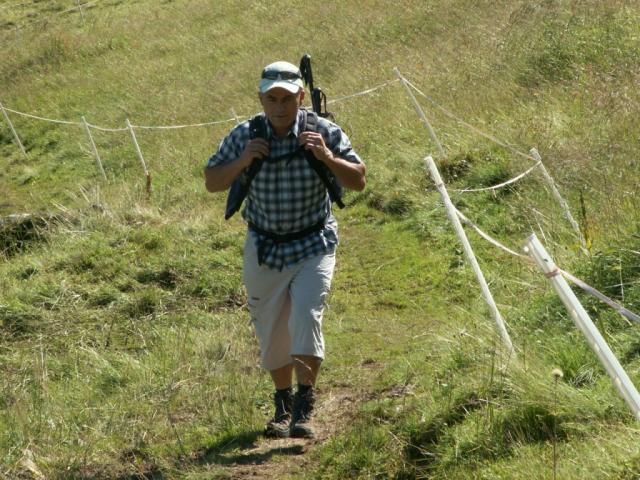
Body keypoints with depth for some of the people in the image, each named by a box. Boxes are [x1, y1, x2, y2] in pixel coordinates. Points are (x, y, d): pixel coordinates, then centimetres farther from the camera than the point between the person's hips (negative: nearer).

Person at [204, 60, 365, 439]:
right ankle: (283, 404, 31)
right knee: (272, 334, 10)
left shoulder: (323, 132, -12)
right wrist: (242, 161, -21)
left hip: (313, 246, -2)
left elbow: (358, 181, -10)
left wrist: (327, 158, -27)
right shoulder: (244, 136, -9)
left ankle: (304, 408, -15)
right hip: (264, 249, 2)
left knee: (306, 317, -21)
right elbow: (212, 183, -2)